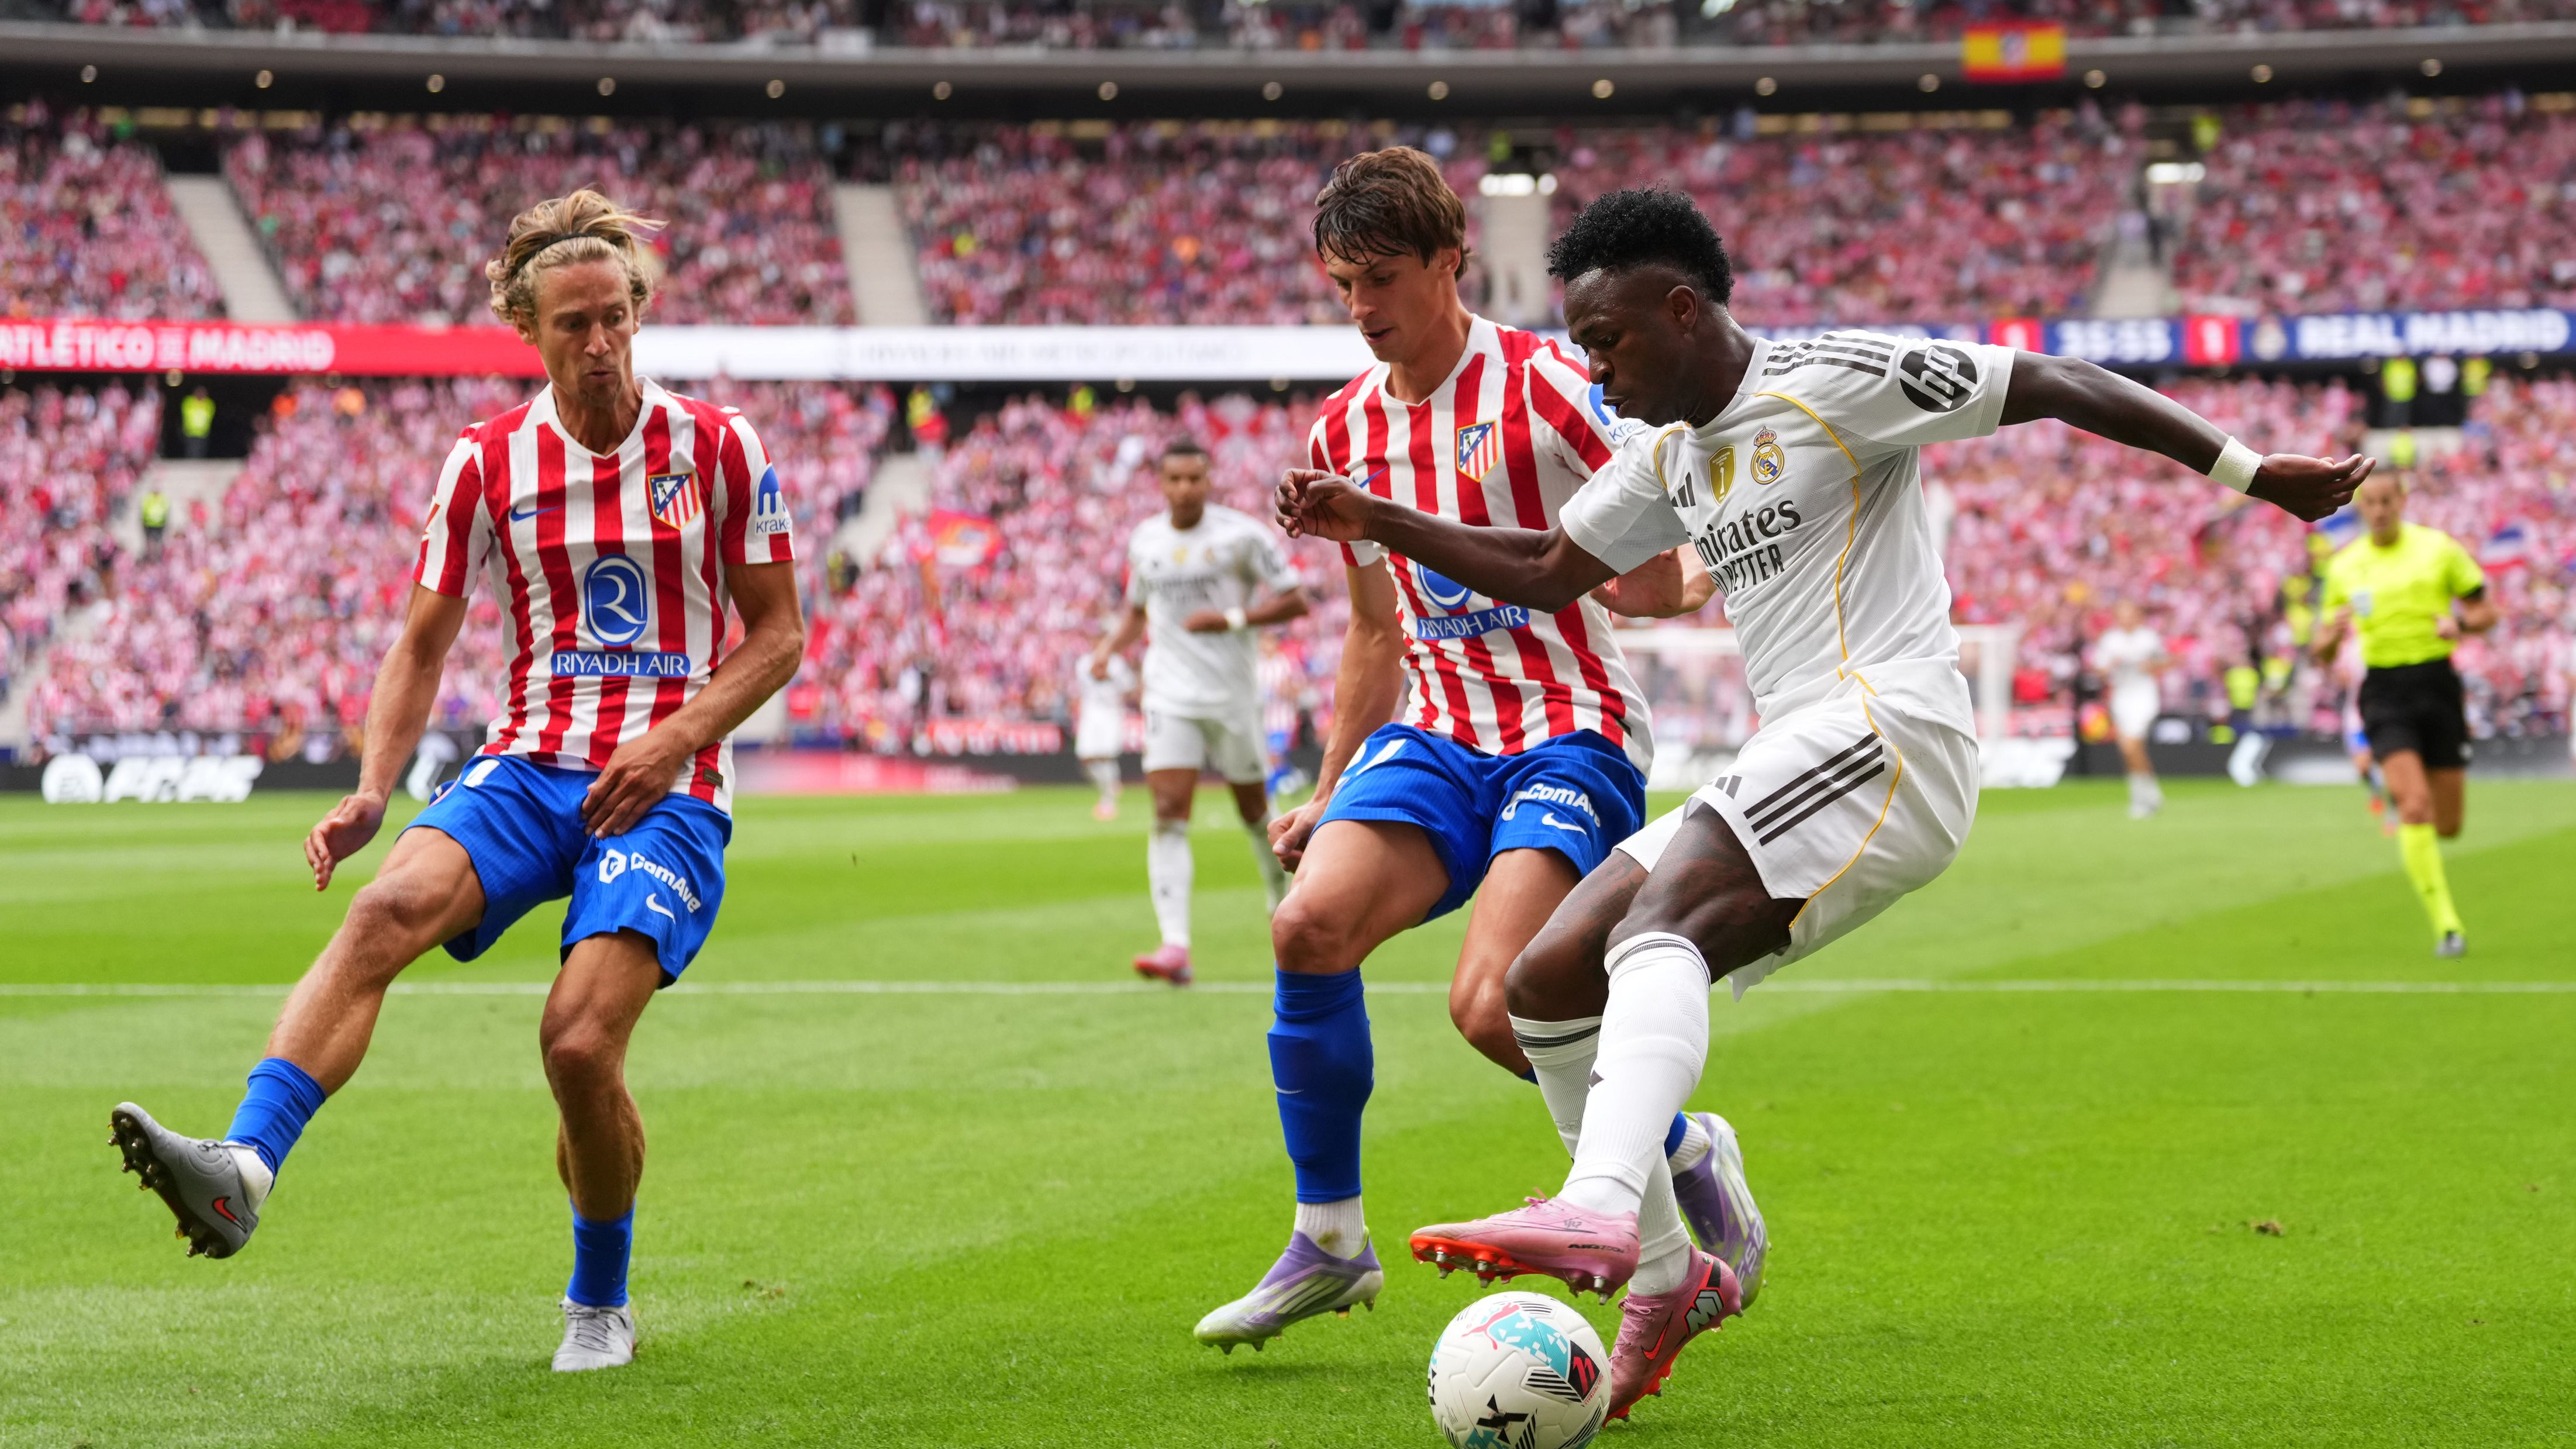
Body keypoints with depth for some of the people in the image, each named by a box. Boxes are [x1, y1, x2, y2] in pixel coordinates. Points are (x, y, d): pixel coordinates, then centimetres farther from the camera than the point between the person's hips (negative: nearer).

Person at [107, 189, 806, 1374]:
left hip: (666, 788, -2)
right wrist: (371, 794, -7)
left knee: (581, 1043, -21)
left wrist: (676, 738, -12)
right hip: (528, 766, 2)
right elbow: (420, 650, 9)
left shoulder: (716, 446, 0)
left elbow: (777, 636, 5)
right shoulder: (487, 463, 5)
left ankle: (600, 1302, 7)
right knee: (389, 907, -30)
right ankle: (242, 1170, -47)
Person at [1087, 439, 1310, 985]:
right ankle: (1175, 946, -22)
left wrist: (1233, 618, -19)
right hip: (1170, 697, 2)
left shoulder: (1242, 534, -6)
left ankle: (1285, 906, 41)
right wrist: (1110, 647, 4)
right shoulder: (1144, 541, 6)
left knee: (1254, 811, 12)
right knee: (1169, 814, -13)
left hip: (1233, 695, -2)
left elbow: (1294, 600, -5)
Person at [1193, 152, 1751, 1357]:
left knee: (1489, 1008, -23)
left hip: (1571, 735, -5)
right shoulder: (1344, 431, 12)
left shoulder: (1542, 388, -7)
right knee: (1309, 927, -21)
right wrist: (1328, 795, 20)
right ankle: (1328, 1241, -6)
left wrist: (1681, 582, -29)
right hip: (1434, 732, 6)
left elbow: (1661, 574, -5)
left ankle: (1685, 1153, 5)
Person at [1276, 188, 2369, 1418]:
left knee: (1656, 930, -33)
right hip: (1789, 772, 9)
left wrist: (2255, 474, -6)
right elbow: (1546, 571, 31)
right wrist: (1374, 522, 20)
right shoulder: (1669, 455, 21)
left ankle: (1601, 1208, -55)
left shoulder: (1832, 383, -4)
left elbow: (2059, 387, -4)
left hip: (1888, 733, -9)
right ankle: (1664, 1280, 12)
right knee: (1545, 988, 2)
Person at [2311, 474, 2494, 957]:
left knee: (2447, 825, 4)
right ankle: (2446, 925, -15)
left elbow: (2485, 612, 7)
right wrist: (2332, 633, -13)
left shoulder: (2439, 547, 3)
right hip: (2384, 693, -1)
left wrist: (2459, 623, -16)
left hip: (2437, 685, 1)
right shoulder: (2344, 566, 6)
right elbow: (2323, 654, 11)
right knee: (2415, 807, -20)